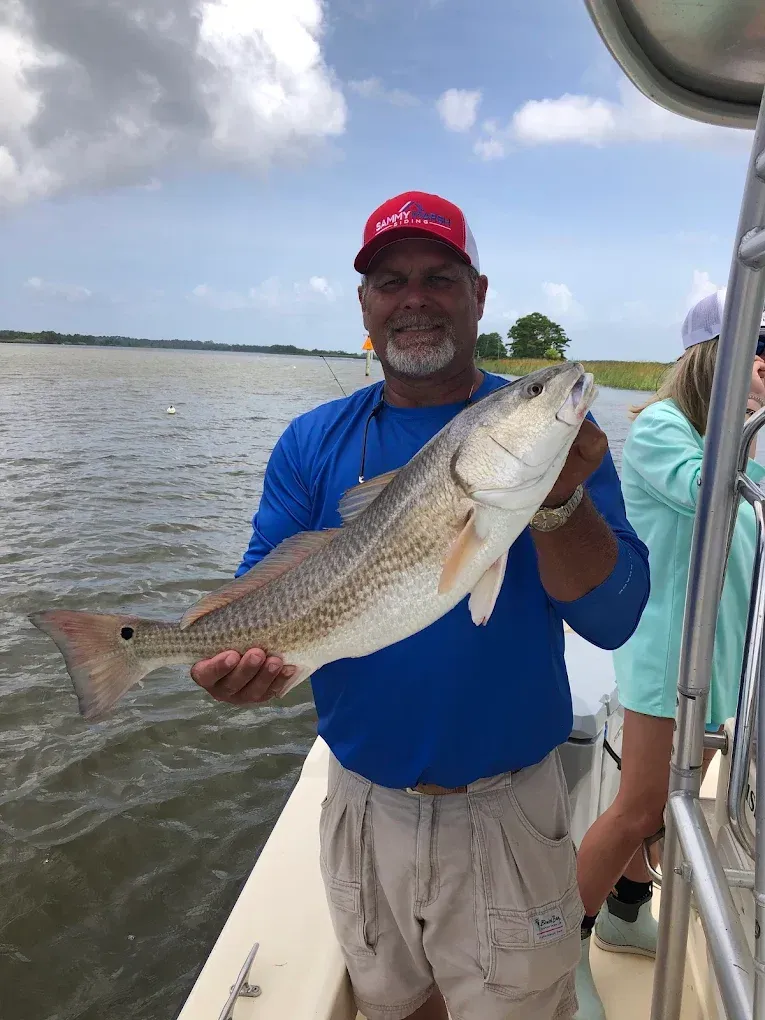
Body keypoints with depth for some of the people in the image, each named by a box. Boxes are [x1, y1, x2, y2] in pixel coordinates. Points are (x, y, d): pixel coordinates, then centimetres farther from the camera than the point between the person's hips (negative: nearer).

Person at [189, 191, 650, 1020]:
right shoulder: (314, 443, -3)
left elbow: (612, 619, -16)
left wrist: (558, 499, -33)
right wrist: (238, 654, -25)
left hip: (505, 815, -2)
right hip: (362, 806, 3)